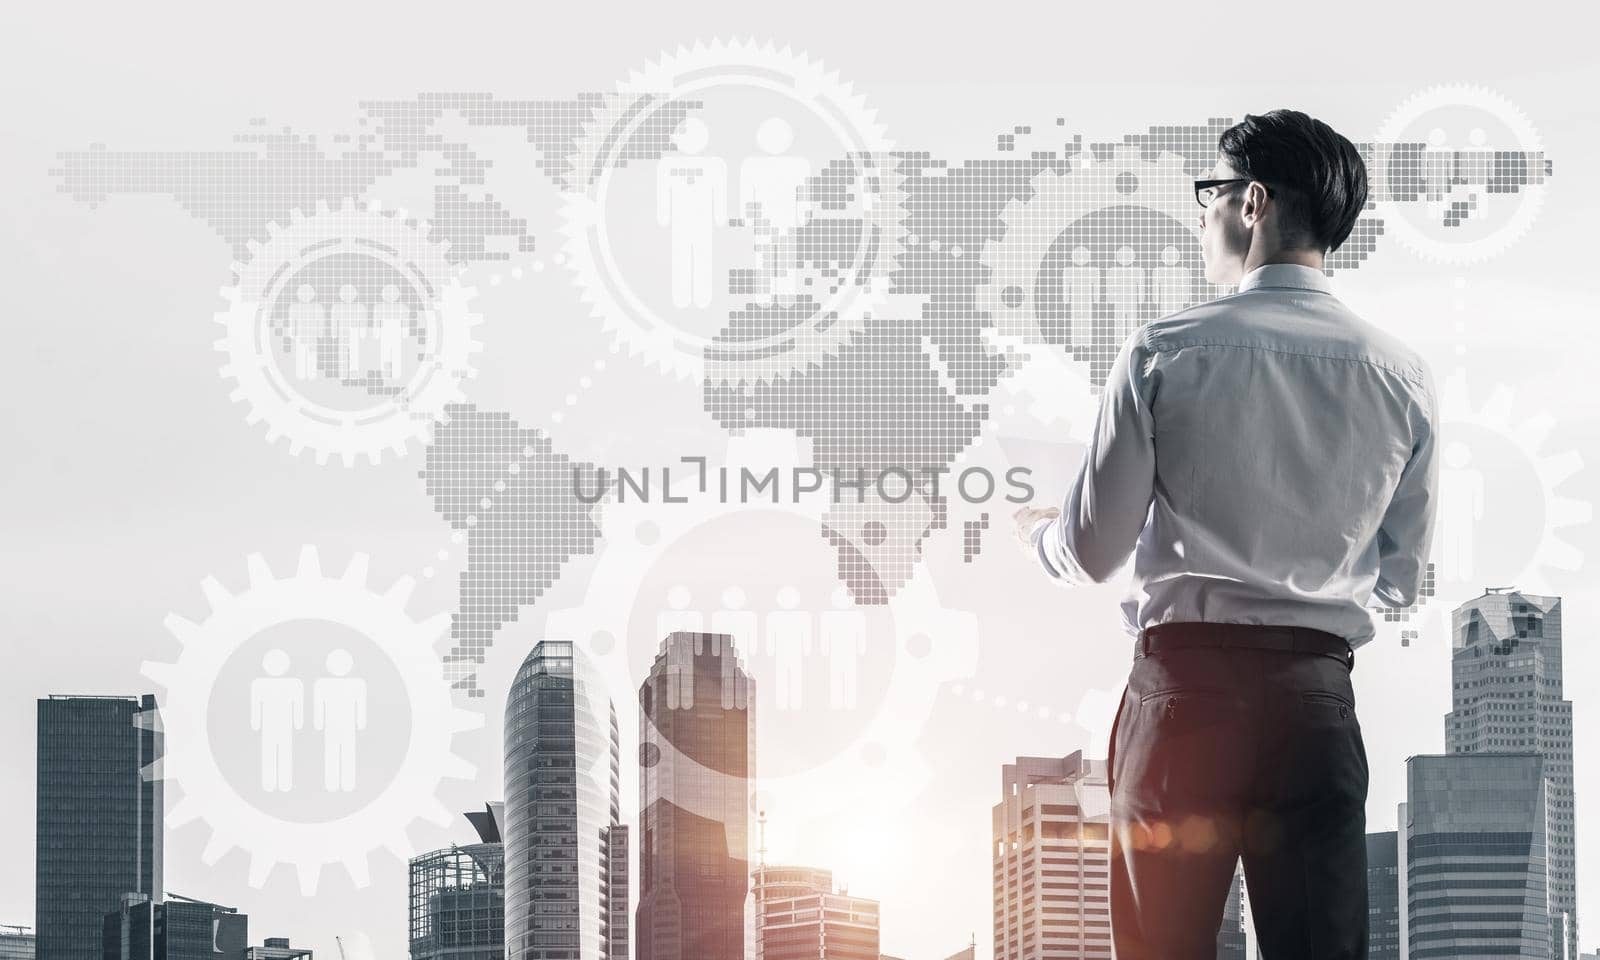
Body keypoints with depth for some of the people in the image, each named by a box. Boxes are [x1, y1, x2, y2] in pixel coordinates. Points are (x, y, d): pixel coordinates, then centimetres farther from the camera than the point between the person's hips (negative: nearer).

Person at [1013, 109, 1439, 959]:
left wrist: (1034, 532, 21)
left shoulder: (1165, 351, -5)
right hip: (1314, 696, 2)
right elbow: (1399, 581, 11)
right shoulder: (1400, 376, 3)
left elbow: (1093, 552, -1)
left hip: (1184, 685, -2)